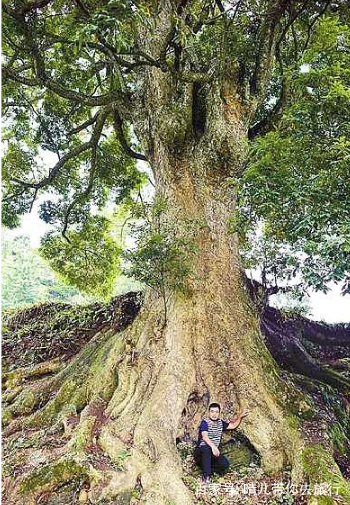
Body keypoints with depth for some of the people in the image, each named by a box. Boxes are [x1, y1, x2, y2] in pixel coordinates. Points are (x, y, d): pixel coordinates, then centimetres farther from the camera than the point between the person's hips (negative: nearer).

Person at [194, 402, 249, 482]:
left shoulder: (220, 422, 8)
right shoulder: (205, 422, -14)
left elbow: (233, 425, 16)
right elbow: (204, 436, -29)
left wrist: (240, 416, 0)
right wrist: (213, 446, -47)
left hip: (213, 453, 6)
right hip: (200, 453, -6)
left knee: (225, 464, -20)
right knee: (206, 448, -39)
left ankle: (206, 468, 0)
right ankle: (206, 477, -31)